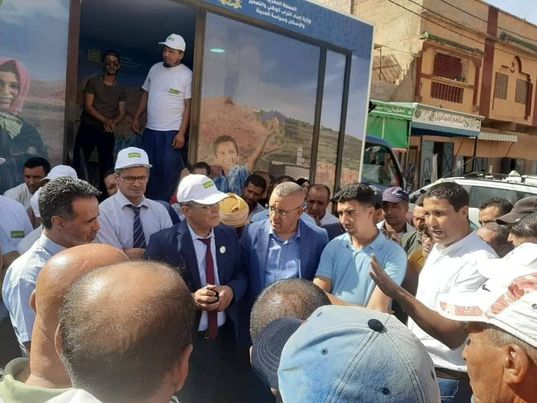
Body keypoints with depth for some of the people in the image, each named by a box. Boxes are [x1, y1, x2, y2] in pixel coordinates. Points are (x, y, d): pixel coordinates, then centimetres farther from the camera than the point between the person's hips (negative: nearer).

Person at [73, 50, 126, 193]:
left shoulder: (121, 89, 11)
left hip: (108, 132, 3)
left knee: (107, 164, 4)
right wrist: (105, 120, -22)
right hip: (88, 128, -3)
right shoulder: (93, 82, 2)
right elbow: (87, 106, -7)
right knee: (80, 162, -6)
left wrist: (114, 122, -18)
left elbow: (121, 113, 5)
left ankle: (104, 193, 11)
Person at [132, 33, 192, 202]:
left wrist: (182, 133, -15)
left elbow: (188, 106, -10)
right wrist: (136, 118, 12)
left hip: (172, 131, -6)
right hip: (150, 129, 6)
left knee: (168, 171, -2)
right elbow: (145, 94, 18)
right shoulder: (155, 68, 10)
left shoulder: (186, 74, -7)